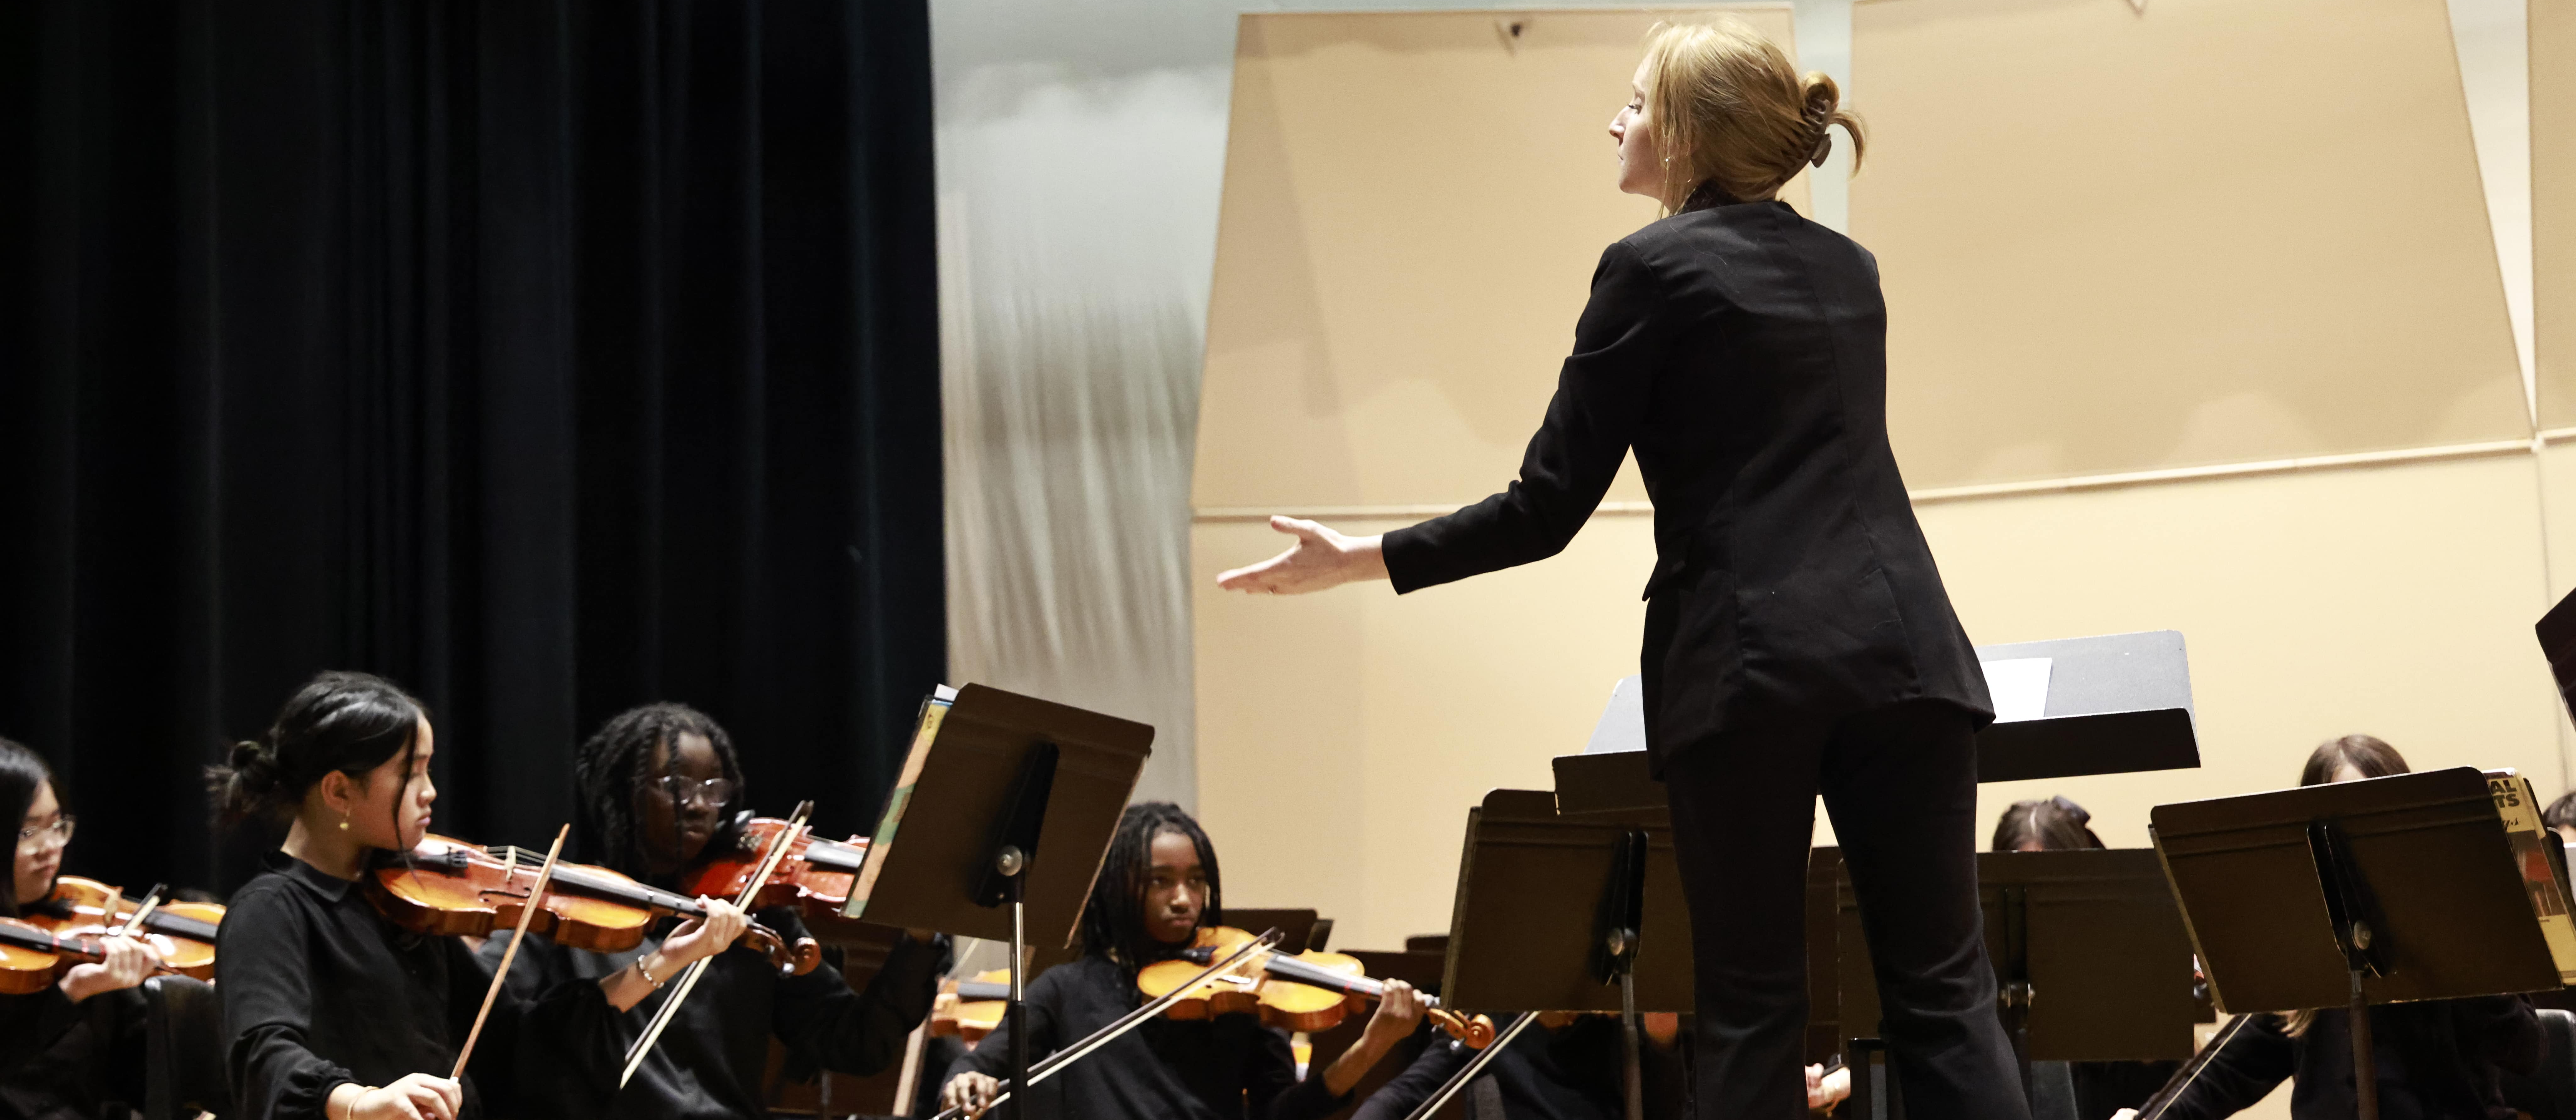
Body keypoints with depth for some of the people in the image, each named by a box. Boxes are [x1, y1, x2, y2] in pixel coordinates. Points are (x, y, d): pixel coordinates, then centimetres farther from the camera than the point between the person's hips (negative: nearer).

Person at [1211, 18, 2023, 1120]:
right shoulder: (1848, 267, 16)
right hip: (1898, 646, 5)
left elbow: (1546, 511, -4)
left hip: (1747, 661, -5)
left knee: (1751, 1007, 2)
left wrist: (1361, 560, 6)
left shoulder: (1653, 267, -2)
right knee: (1943, 994, 2)